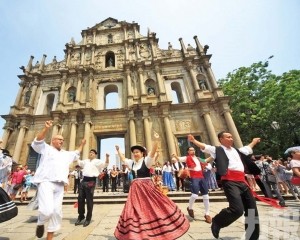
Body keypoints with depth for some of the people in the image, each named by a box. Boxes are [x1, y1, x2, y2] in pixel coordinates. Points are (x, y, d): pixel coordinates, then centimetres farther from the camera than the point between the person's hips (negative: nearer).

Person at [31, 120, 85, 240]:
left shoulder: (66, 154, 26)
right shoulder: (46, 148, 9)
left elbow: (76, 153, 41)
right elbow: (37, 141, -8)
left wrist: (82, 144, 40)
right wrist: (46, 129, -22)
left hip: (59, 185, 6)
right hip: (46, 182, -6)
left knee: (57, 212, 6)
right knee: (47, 210, -19)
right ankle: (40, 224, 14)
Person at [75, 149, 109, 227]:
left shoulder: (97, 161, -2)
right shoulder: (85, 161, 19)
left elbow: (106, 164, -17)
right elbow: (79, 162, 38)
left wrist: (107, 157, -35)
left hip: (91, 181, -6)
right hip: (83, 180, 6)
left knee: (89, 200, 3)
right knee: (80, 199, 13)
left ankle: (88, 219, 20)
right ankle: (81, 216, 33)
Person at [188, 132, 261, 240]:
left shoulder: (237, 150, 24)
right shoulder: (218, 150, 1)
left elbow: (248, 149, 43)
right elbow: (205, 147, -14)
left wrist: (254, 142, 56)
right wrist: (193, 140, -27)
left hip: (242, 181, 8)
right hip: (230, 181, -8)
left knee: (252, 209, 10)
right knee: (237, 209, -19)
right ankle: (216, 222, 8)